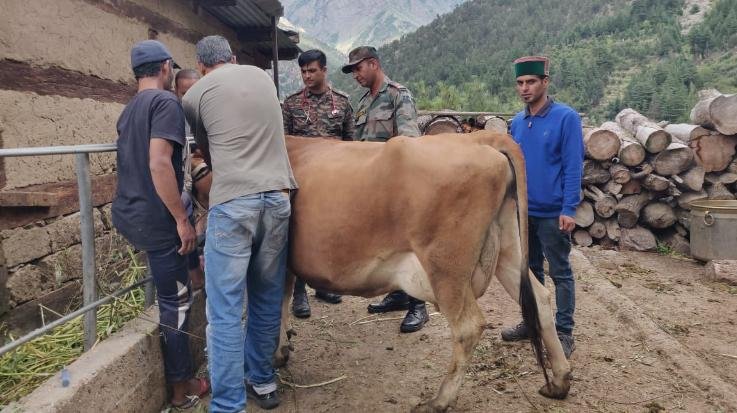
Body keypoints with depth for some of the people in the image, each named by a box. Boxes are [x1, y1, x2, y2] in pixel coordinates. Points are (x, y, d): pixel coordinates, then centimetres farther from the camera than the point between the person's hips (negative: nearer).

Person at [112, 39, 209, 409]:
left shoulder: (129, 110, 15)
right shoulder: (166, 101, -13)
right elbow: (159, 164, -24)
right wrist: (182, 219, -21)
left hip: (128, 214, 9)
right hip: (155, 219, -9)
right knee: (176, 301, 1)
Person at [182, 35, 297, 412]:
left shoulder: (195, 95, 8)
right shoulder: (262, 76, 19)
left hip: (232, 202, -4)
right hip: (277, 197, 4)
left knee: (225, 309, 1)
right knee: (267, 298, 16)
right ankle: (262, 382, 30)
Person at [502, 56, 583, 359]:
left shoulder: (566, 117, -10)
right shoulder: (517, 122, 7)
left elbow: (573, 166, -14)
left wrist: (569, 209, -18)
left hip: (553, 212, -6)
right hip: (523, 210, 6)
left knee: (560, 273, 4)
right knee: (530, 269, 17)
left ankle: (564, 333, 13)